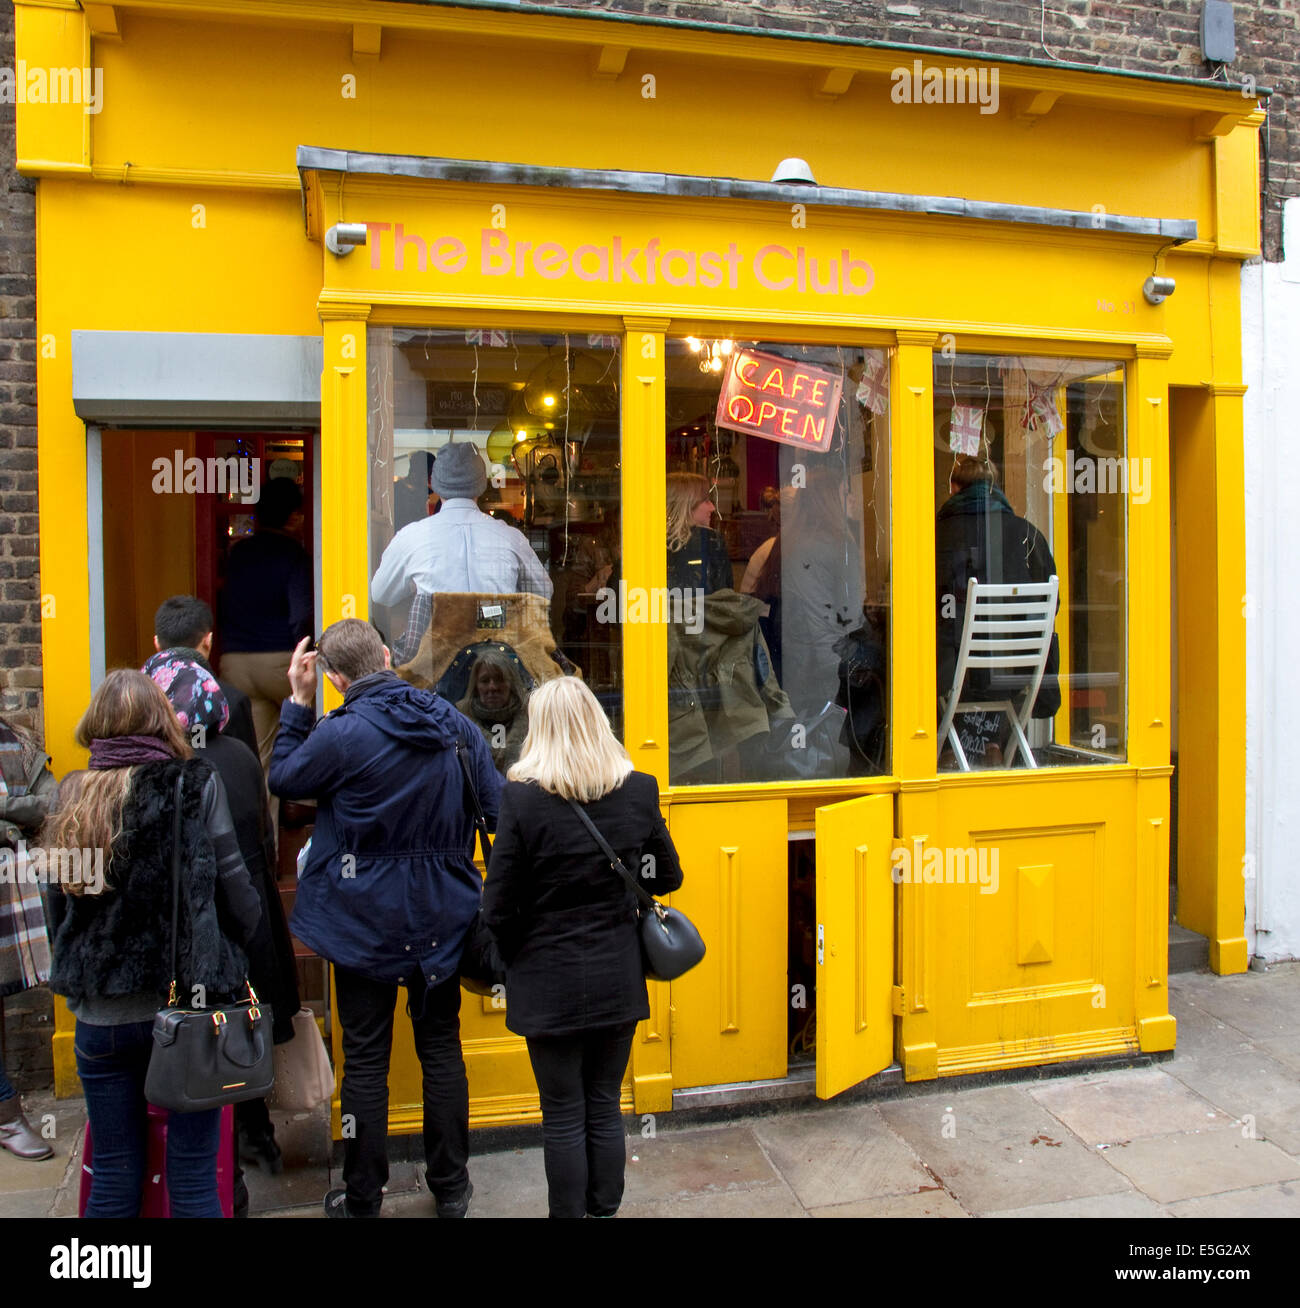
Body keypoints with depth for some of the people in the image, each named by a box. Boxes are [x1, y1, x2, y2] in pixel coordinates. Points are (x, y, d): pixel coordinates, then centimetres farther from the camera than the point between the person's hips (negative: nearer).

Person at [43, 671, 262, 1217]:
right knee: (192, 1178, 8)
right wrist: (233, 952, 12)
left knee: (113, 1177, 17)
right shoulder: (196, 787, -10)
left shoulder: (71, 797, 0)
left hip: (100, 1014, 3)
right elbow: (237, 892, -7)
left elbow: (58, 908, 6)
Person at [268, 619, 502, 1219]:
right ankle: (450, 1187, 28)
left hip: (367, 924, -4)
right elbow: (497, 809, 3)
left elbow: (283, 779, 1)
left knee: (365, 1059, 10)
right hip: (442, 920, 4)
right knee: (442, 1049, 15)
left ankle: (362, 1198, 23)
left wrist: (298, 703, 4)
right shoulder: (454, 724, -3)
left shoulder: (343, 734, -17)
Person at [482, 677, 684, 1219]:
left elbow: (498, 909, -14)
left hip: (550, 984, -3)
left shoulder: (522, 798, -17)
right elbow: (668, 876, 7)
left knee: (563, 1116, 12)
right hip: (618, 979, 3)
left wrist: (514, 960, 4)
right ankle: (605, 1211, 31)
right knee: (605, 1109, 18)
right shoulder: (639, 792, -6)